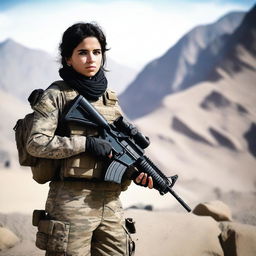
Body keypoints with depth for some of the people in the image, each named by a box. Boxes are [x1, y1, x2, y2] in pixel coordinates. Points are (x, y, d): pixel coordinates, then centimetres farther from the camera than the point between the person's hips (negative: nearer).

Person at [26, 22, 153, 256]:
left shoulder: (110, 98, 15)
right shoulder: (56, 96, -2)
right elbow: (36, 143, -11)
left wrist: (136, 171, -3)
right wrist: (86, 143, -15)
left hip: (110, 203, 5)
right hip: (72, 202, -5)